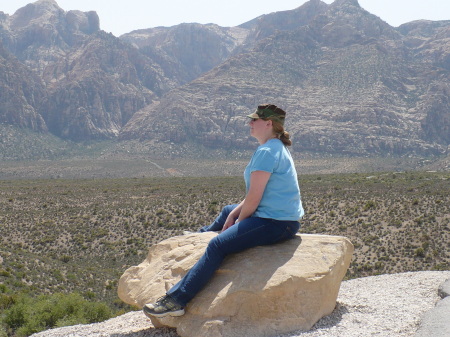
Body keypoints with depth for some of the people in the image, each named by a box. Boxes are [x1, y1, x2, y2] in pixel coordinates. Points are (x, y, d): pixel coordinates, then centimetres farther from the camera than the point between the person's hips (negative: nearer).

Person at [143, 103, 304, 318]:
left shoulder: (266, 152, -17)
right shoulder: (277, 148, 15)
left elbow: (254, 198, -19)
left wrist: (237, 222, -4)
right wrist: (235, 215, 9)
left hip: (276, 223, -11)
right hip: (280, 218, 11)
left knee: (218, 245, -21)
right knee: (228, 211, 31)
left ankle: (176, 300, -26)